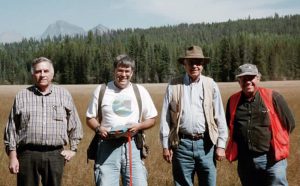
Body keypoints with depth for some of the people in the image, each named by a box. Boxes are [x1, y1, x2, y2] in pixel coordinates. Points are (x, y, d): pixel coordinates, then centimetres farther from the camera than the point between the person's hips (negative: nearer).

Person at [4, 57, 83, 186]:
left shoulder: (64, 95, 8)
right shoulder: (21, 96, 6)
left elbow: (75, 125, 15)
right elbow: (11, 128, 7)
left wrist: (73, 149, 10)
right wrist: (12, 156, 2)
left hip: (55, 155, 1)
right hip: (28, 155, 0)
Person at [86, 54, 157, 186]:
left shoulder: (140, 91, 9)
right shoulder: (101, 90, 7)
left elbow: (151, 119, 12)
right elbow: (90, 118, 11)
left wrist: (139, 126, -8)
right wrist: (98, 128, -10)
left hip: (132, 145, 1)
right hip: (108, 145, -1)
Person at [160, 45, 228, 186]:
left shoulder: (211, 85, 4)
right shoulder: (173, 85, 2)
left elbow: (219, 117, 4)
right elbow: (165, 118, 3)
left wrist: (221, 145, 1)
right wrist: (165, 145, 0)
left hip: (206, 143, 1)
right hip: (182, 143, 0)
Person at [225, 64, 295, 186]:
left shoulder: (272, 97, -6)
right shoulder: (233, 101, 4)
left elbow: (289, 123, 2)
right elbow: (230, 125, 20)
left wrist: (274, 142, 8)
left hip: (272, 159, -4)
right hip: (244, 161, 4)